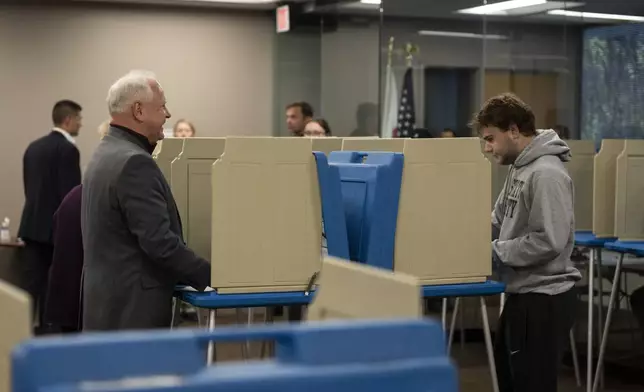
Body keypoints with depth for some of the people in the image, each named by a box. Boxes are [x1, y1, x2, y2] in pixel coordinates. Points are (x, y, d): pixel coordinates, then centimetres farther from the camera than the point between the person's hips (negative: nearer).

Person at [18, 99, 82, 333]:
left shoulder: (34, 147, 13)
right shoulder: (67, 149, -12)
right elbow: (71, 193, -16)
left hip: (33, 224, 7)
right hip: (57, 227, -7)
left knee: (32, 284, 6)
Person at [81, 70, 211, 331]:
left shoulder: (106, 153, 13)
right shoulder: (133, 162, -18)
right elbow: (158, 241, -23)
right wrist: (210, 276, -14)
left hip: (110, 301, 10)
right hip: (131, 308, -10)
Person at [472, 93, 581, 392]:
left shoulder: (546, 174, -21)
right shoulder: (518, 168, 11)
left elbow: (548, 242, -27)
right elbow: (498, 222, 17)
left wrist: (493, 252, -17)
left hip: (543, 300, -10)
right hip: (522, 295, 10)